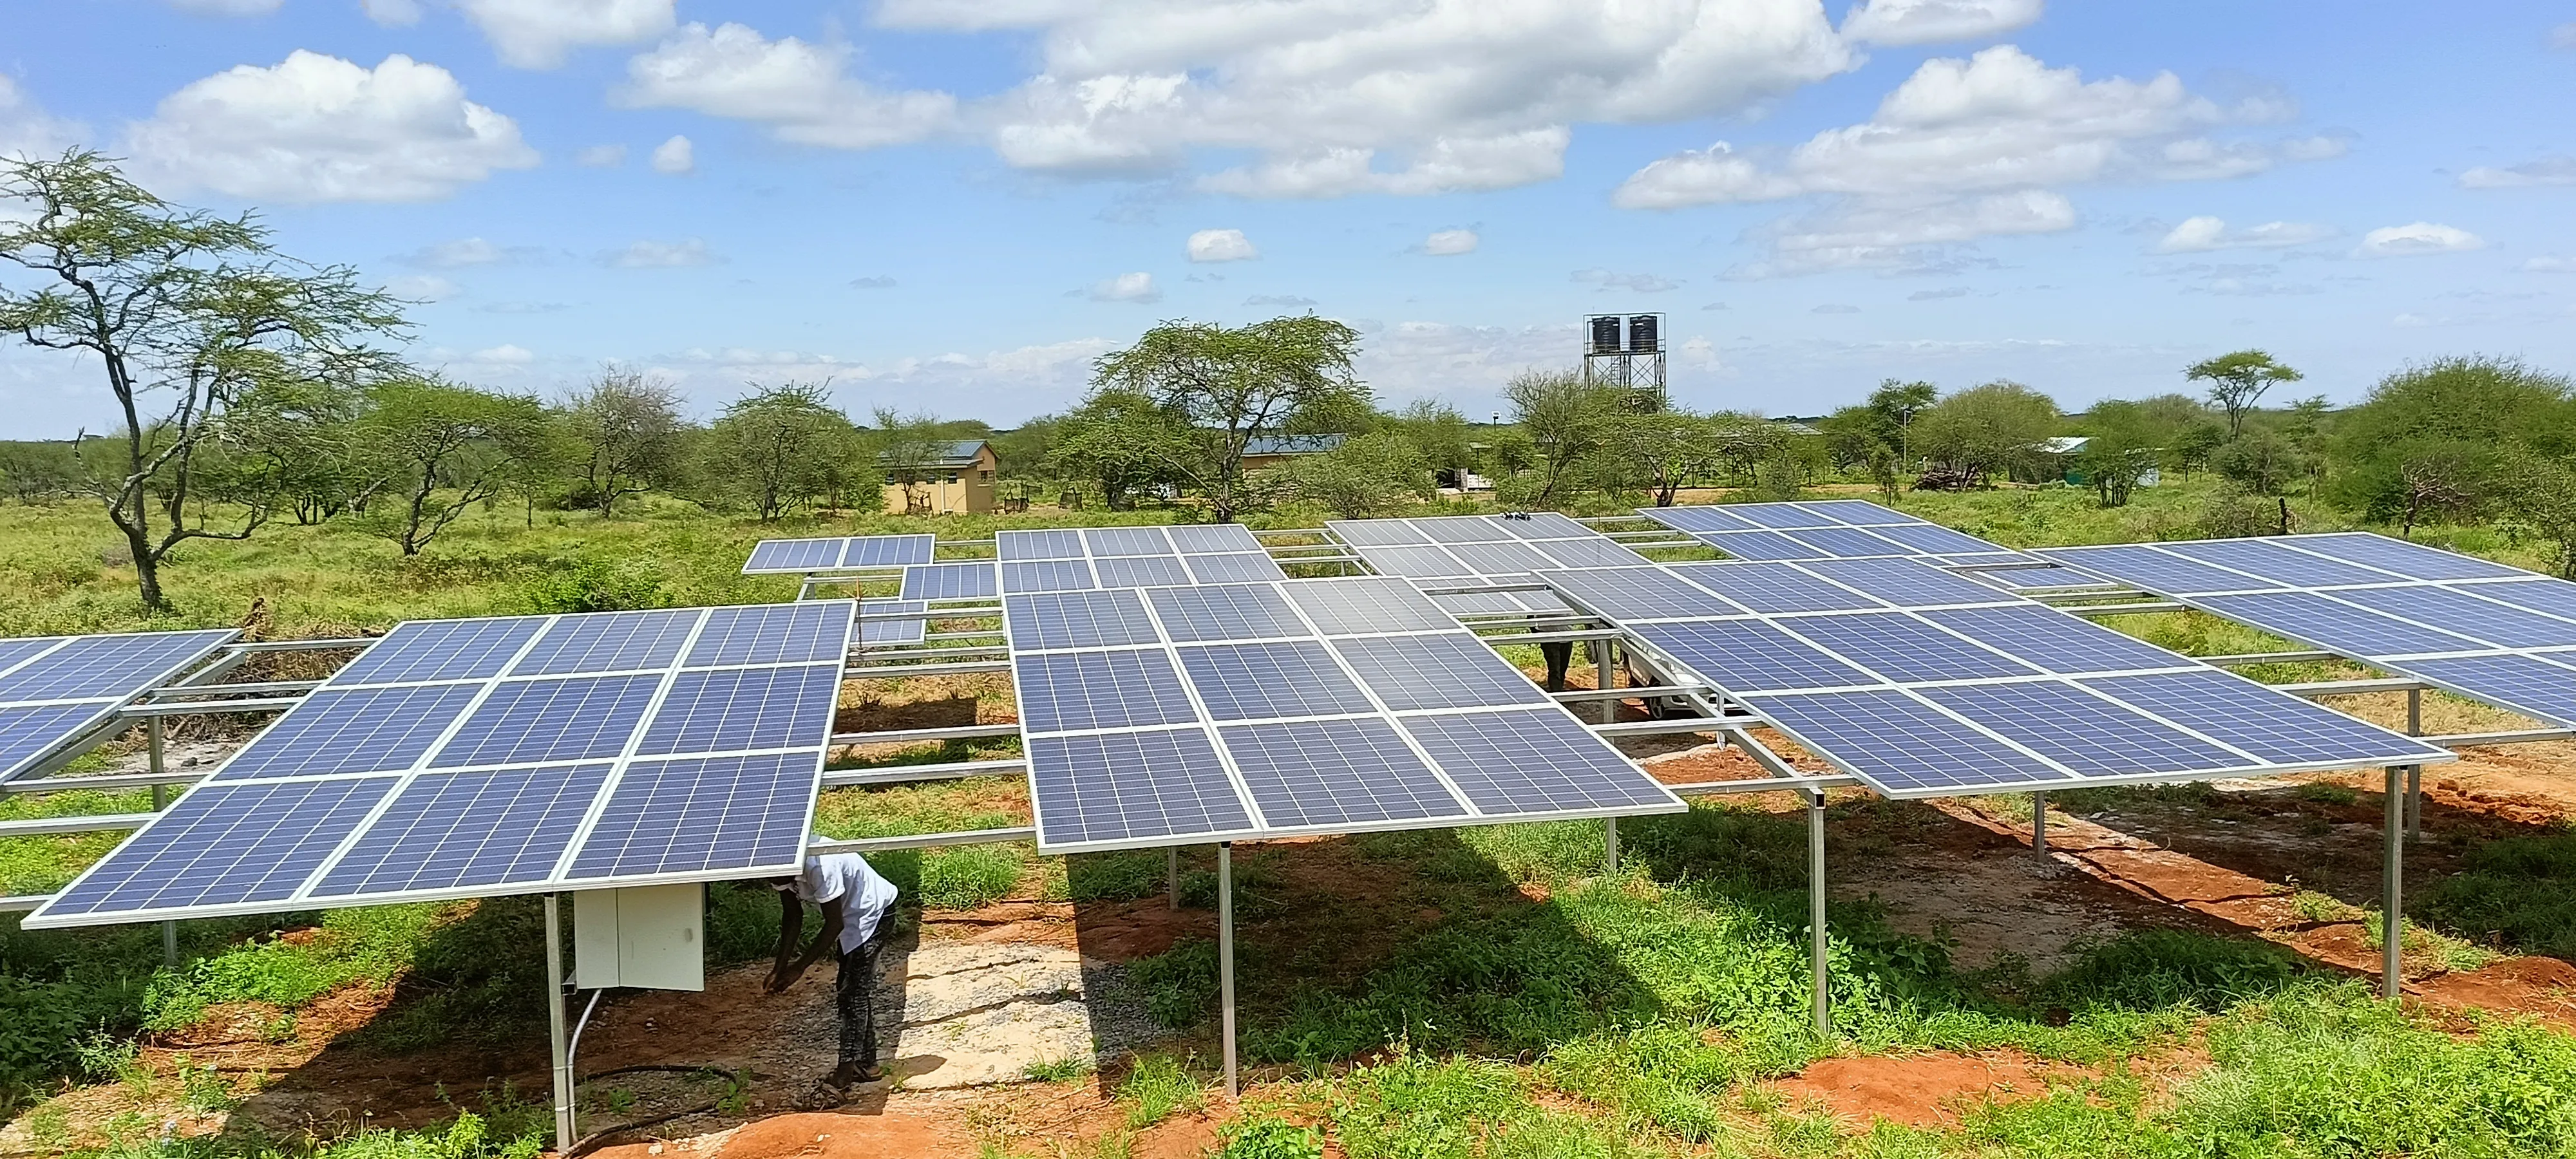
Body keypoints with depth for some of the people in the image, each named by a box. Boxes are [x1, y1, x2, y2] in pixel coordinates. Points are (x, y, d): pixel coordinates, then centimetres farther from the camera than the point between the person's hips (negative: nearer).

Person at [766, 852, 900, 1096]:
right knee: (848, 989, 15)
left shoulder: (819, 867, -37)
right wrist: (780, 967, -6)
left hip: (874, 913, -9)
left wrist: (799, 967, -22)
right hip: (851, 915, 9)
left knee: (855, 991, -12)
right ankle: (867, 1064, 25)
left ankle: (846, 1072, -9)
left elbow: (834, 925, -28)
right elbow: (792, 917, 0)